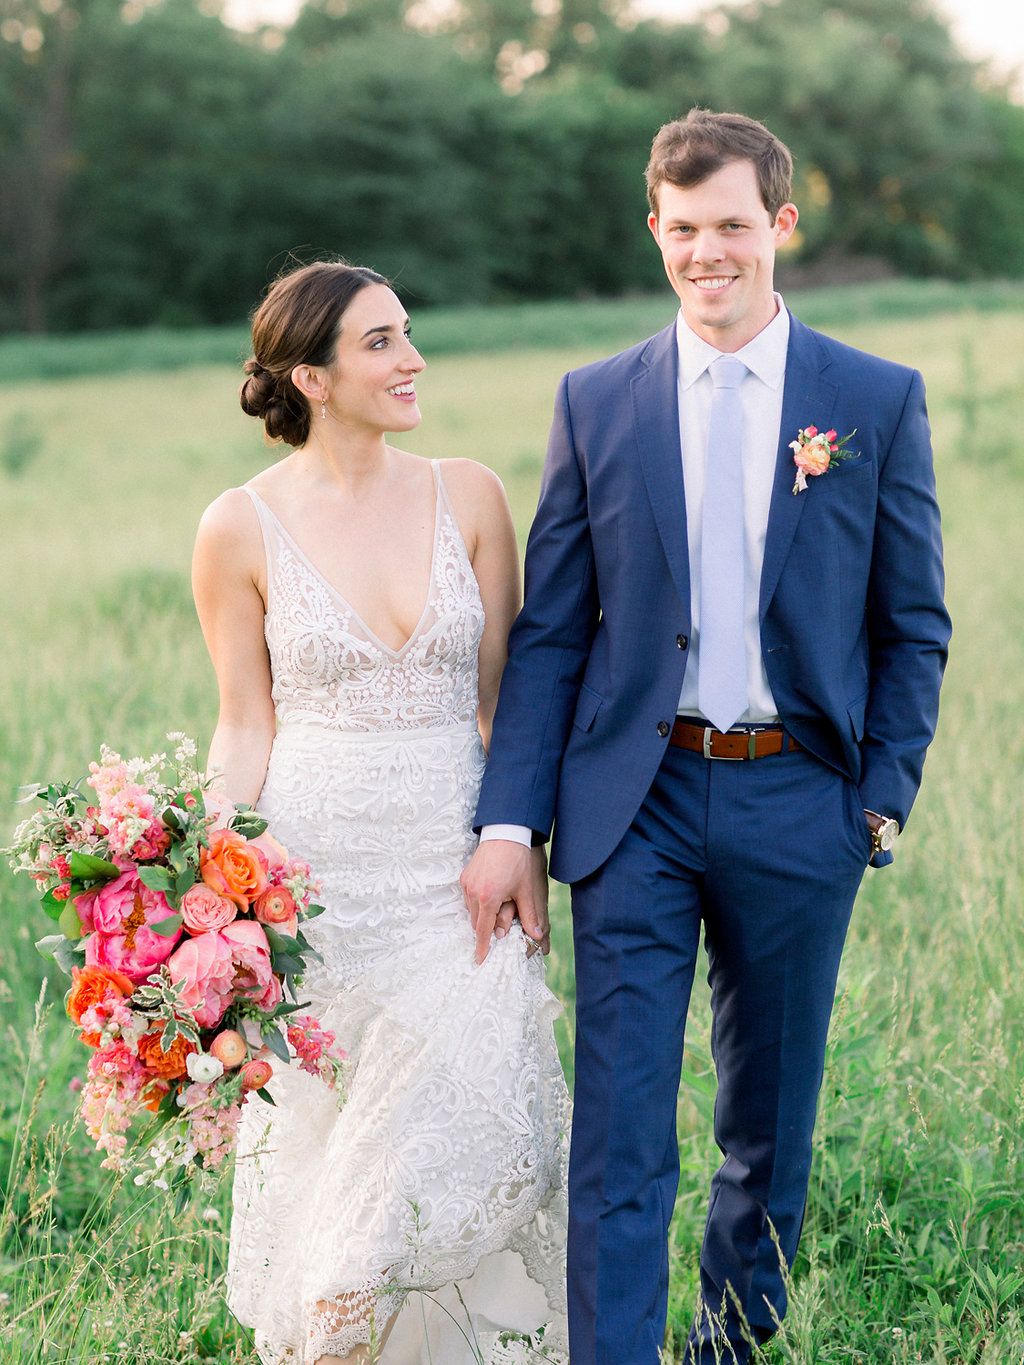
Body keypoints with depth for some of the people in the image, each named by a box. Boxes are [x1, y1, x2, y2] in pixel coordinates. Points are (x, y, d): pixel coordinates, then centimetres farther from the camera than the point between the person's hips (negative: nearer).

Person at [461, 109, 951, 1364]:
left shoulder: (879, 401, 2)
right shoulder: (595, 403, 4)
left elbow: (913, 627, 5)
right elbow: (548, 632, 2)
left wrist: (884, 794, -4)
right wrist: (510, 821, -6)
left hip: (799, 804, 1)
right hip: (637, 802, 0)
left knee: (770, 1125, 15)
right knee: (619, 1139, -4)